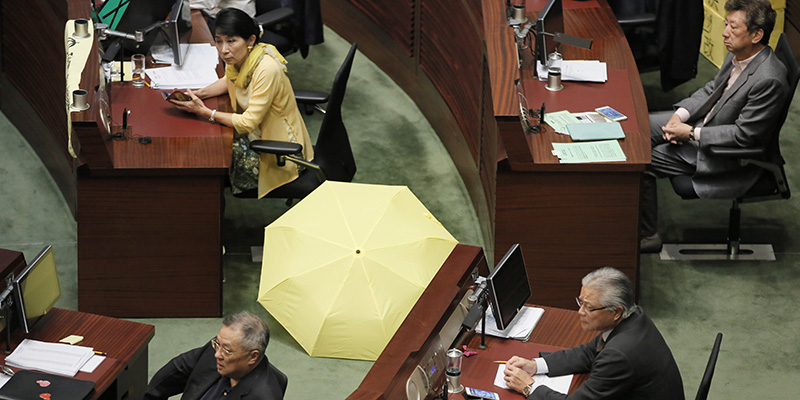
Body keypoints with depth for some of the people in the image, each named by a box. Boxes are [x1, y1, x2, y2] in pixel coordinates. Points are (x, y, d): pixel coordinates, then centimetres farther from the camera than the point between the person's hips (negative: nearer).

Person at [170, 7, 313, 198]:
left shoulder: (266, 69, -31)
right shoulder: (238, 58, -8)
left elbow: (248, 123, -28)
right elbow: (229, 81, 17)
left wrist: (205, 112, -25)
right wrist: (200, 94, -1)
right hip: (257, 132, 8)